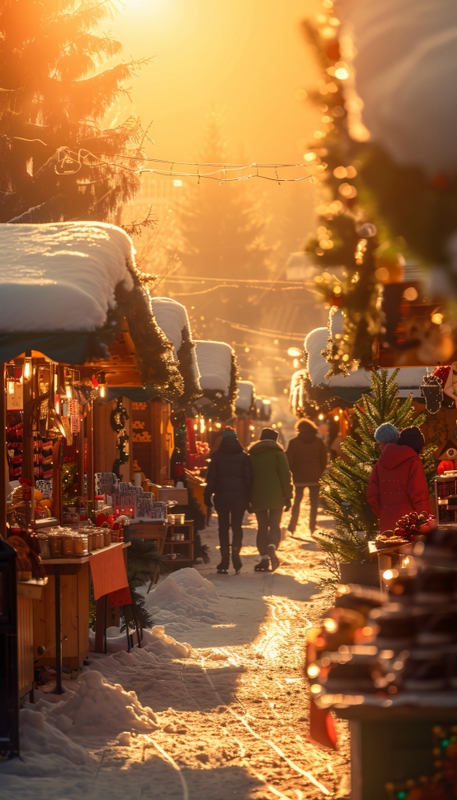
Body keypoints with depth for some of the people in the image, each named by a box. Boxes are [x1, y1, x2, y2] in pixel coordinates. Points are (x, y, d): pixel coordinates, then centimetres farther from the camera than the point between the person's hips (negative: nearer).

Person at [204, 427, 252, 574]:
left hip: (222, 496, 0)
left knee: (223, 528, 5)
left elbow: (211, 479, -3)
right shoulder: (243, 457, 0)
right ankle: (235, 556, -9)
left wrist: (208, 496, 2)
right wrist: (248, 498, 6)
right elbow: (248, 479, -1)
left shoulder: (217, 456, -1)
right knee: (237, 527, 6)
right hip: (239, 496, 0)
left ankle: (225, 563, 1)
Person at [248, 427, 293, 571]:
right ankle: (272, 547, -27)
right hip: (276, 497, -3)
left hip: (258, 497, 3)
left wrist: (249, 499, 17)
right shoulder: (278, 453, -1)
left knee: (262, 527, 9)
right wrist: (288, 496, -2)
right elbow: (285, 476, -7)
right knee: (274, 524, 1)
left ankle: (264, 557, 0)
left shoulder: (252, 455, 11)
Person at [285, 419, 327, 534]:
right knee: (314, 503, 8)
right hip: (315, 478, 1)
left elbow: (289, 460, -7)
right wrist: (319, 473, 12)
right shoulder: (319, 442, 2)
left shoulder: (294, 442, -5)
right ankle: (312, 526, 4)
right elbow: (324, 460, 3)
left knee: (297, 502, 11)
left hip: (299, 477, -1)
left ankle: (292, 526, 6)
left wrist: (294, 472, 8)